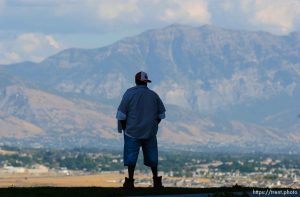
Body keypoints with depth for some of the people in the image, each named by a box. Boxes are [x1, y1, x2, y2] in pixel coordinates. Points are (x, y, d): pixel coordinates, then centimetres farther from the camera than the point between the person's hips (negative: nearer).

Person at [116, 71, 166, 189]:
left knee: (131, 155, -1)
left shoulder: (129, 93, -5)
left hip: (132, 131, -3)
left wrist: (124, 128, 5)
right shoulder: (153, 95, 6)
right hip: (150, 132, 3)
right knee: (152, 156, 10)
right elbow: (161, 114, 13)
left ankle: (130, 181, -5)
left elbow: (121, 114, -6)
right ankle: (156, 181, 13)